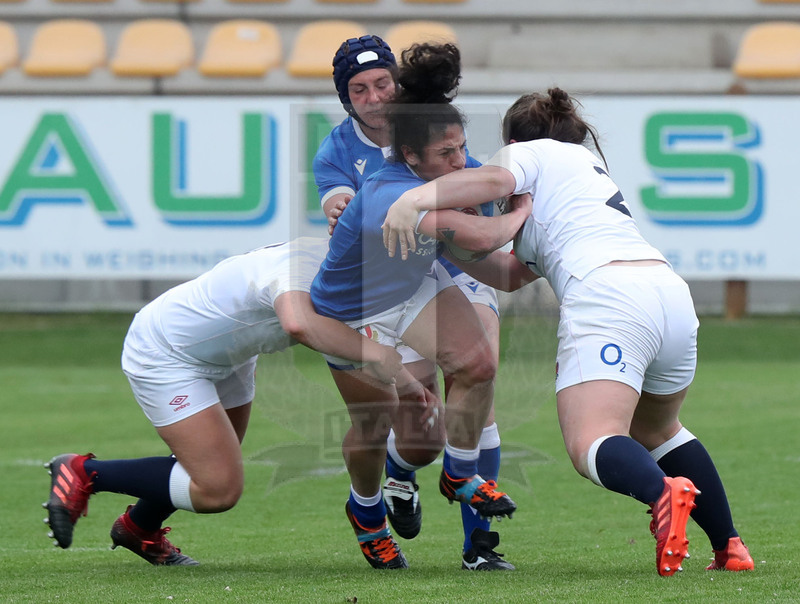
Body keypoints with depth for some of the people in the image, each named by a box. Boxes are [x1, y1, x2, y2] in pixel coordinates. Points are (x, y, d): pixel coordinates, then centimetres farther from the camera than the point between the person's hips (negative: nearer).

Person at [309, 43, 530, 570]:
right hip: (356, 313, -6)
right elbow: (484, 235, -51)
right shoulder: (395, 197, -44)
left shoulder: (454, 169, -18)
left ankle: (460, 475, 9)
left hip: (417, 286, 6)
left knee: (478, 362, -13)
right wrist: (520, 213, -31)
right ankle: (366, 510, 37)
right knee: (374, 423, 5)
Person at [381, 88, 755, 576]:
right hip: (672, 293, 8)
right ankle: (729, 548, 23)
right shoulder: (589, 168, 39)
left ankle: (664, 494, -47)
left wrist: (414, 200, -13)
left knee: (590, 446, -18)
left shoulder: (532, 152, 18)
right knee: (657, 431, 29)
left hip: (607, 295, -8)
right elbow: (512, 275, 35)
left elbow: (493, 179, -9)